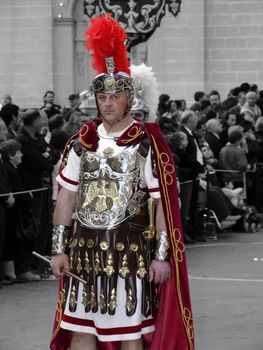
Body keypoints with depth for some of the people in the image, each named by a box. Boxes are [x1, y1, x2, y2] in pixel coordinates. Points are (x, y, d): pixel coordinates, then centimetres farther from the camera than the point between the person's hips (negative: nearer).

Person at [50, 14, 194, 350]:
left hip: (127, 249, -5)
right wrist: (59, 248, 8)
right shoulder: (82, 142, 8)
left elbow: (164, 202, -8)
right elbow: (66, 195, 12)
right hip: (83, 248, 5)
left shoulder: (147, 143, -7)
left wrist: (162, 256, -11)